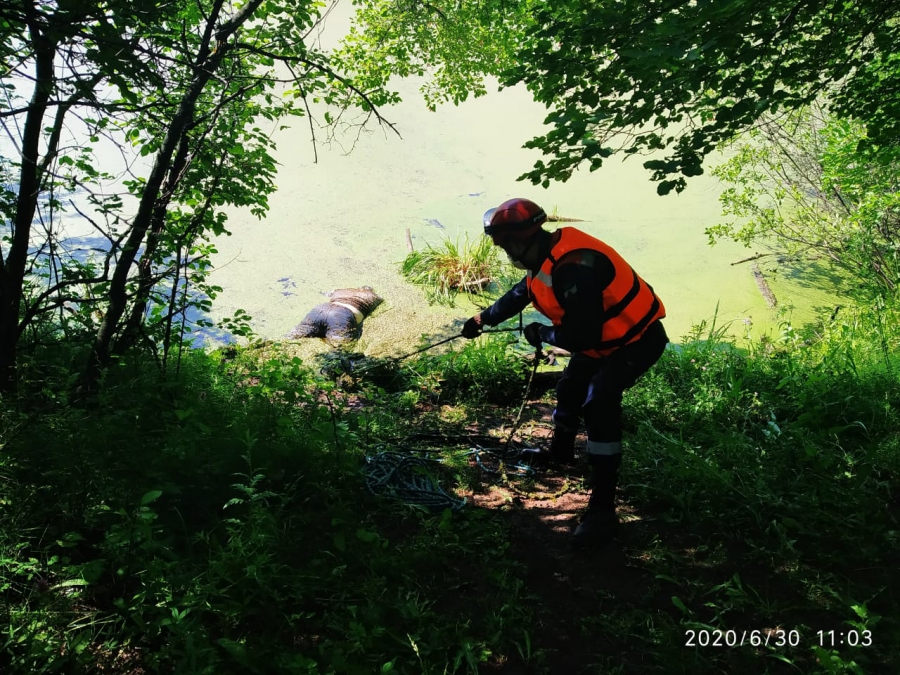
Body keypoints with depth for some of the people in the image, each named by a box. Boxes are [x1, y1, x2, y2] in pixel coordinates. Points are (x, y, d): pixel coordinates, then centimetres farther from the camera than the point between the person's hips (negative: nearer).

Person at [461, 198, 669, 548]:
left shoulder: (573, 268, -34)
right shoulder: (547, 255, -1)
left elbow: (583, 338, -33)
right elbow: (518, 294, 17)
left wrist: (542, 334, -15)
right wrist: (482, 319, 28)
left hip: (637, 338, -10)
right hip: (605, 336, 10)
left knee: (599, 404, -23)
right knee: (571, 388, 21)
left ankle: (602, 510, -17)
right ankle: (559, 453, 48)